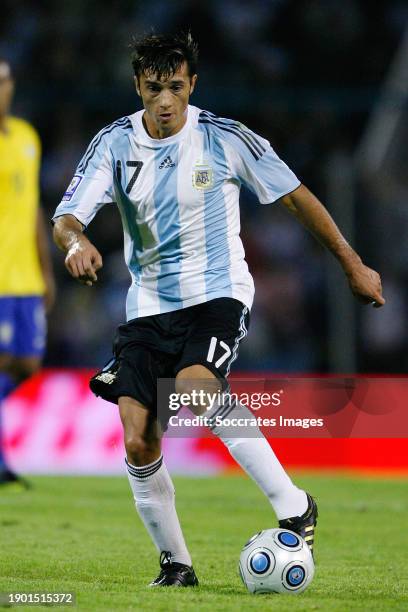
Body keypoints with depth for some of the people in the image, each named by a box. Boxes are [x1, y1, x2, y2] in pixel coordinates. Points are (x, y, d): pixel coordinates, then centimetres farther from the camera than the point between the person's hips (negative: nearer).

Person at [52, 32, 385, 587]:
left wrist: (353, 265, 5)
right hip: (148, 307, 4)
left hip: (217, 296, -4)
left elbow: (296, 197, 2)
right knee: (138, 445, -8)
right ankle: (175, 563, 10)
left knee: (194, 391, -33)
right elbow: (65, 218, -8)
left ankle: (293, 504, -21)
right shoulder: (115, 143, -2)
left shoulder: (226, 139, -8)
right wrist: (76, 242, -33)